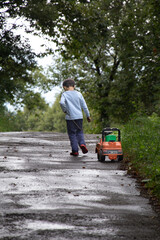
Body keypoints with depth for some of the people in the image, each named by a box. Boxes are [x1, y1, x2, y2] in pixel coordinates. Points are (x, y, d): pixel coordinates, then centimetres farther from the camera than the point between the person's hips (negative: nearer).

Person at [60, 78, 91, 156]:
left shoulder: (64, 94, -1)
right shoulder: (78, 94, 7)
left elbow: (62, 102, -21)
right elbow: (84, 106, 7)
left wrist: (65, 110, -4)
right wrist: (88, 116, 15)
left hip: (70, 117, -2)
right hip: (79, 116, 3)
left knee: (72, 134, 6)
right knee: (79, 132, 17)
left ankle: (75, 151, 5)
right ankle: (82, 143, -7)